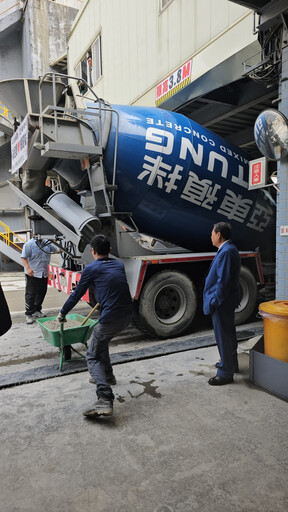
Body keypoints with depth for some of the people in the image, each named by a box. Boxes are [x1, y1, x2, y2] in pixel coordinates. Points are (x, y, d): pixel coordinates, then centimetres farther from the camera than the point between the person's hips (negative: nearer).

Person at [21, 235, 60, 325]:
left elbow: (56, 250, 18)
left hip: (44, 274, 6)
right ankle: (29, 314, 4)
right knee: (30, 294, -3)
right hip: (32, 274, -6)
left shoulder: (47, 243, 9)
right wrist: (28, 268, -24)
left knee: (41, 293, 13)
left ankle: (37, 311, 29)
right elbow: (23, 257, -12)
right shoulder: (29, 244, -8)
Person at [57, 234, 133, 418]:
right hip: (127, 315, 7)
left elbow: (76, 294, 5)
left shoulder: (91, 269, -2)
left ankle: (105, 401, -14)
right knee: (101, 340, 31)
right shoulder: (119, 264, 14)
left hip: (110, 318, -7)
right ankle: (108, 374, 42)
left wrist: (62, 313, 19)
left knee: (93, 357, 3)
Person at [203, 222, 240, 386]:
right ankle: (231, 363, 39)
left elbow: (224, 280, -26)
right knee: (228, 333, 22)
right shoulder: (229, 249, 11)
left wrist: (215, 302, -20)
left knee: (223, 337, 0)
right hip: (227, 302, 11)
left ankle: (226, 374, 11)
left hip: (222, 304, -11)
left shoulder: (226, 252, -22)